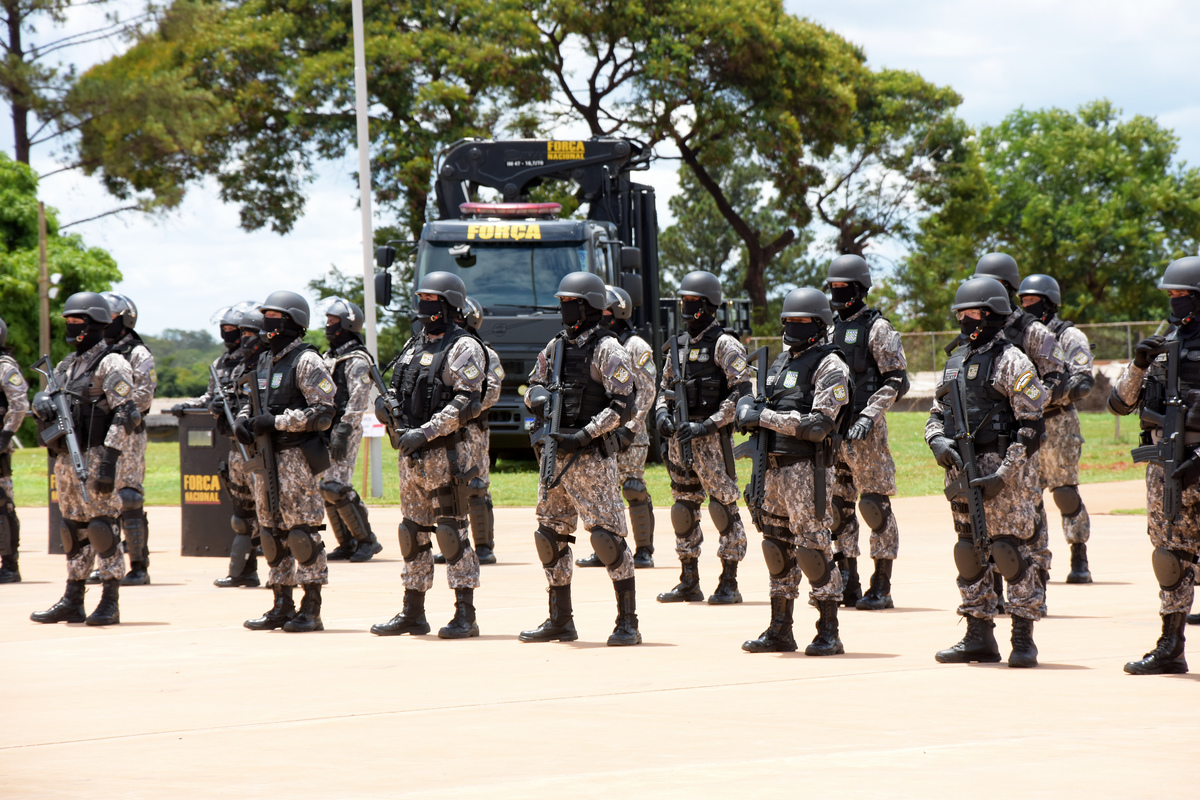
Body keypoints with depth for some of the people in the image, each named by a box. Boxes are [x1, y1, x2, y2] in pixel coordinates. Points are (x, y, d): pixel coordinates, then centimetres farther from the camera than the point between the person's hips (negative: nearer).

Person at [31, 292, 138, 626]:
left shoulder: (111, 364, -9)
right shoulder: (67, 364, 17)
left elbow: (124, 415, -15)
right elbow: (46, 395, 22)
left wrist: (108, 459, -22)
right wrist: (42, 403, -4)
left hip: (95, 458, -8)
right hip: (67, 458, 8)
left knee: (103, 526, -8)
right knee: (73, 529, 11)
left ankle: (110, 603, -5)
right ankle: (72, 601, 16)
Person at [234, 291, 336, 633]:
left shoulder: (306, 362, -9)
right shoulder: (265, 360, 16)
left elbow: (323, 413, -16)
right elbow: (252, 400, 27)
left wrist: (276, 422, -19)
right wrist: (242, 420, 4)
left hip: (296, 456, -9)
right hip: (265, 456, 9)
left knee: (302, 531, -8)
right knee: (272, 531, 10)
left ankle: (311, 609, -5)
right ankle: (282, 606, 16)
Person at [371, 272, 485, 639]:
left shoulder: (463, 348, -8)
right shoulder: (414, 345, 17)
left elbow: (466, 403, -16)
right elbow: (400, 388, 24)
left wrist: (425, 432, -22)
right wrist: (386, 404, 0)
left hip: (444, 454, -8)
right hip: (411, 454, 8)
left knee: (452, 532, -8)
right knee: (413, 532, 11)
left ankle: (465, 615, -6)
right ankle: (412, 613, 17)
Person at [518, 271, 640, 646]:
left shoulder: (607, 349, -8)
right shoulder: (555, 346, 14)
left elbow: (624, 404, -13)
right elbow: (533, 385, 25)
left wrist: (585, 435, -19)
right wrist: (538, 397, 0)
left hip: (590, 457, -8)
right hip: (553, 456, 8)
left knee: (607, 535, -10)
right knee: (550, 536, 9)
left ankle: (628, 622, -5)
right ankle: (560, 621, 18)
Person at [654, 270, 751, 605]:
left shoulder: (724, 344, -7)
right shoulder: (680, 344, 15)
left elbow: (742, 391, -14)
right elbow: (666, 386, 24)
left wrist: (708, 425, -18)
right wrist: (661, 413, 3)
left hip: (711, 439, -8)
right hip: (679, 437, 8)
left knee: (723, 508, -6)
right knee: (684, 509, 10)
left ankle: (729, 584, -3)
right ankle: (689, 583, 16)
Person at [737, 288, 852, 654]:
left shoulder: (830, 366, -8)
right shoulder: (782, 361, 17)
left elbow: (819, 424, -18)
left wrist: (765, 417, -16)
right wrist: (750, 409, 3)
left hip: (806, 468, -8)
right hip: (772, 466, 8)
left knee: (813, 546, -8)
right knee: (777, 545, 11)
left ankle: (828, 632, -2)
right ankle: (780, 630, 18)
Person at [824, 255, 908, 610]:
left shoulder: (877, 329, -6)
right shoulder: (831, 328, 15)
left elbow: (895, 380, -11)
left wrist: (869, 415, -20)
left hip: (865, 431, -7)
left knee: (875, 505, -5)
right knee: (837, 505, 8)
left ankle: (881, 587, -2)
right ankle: (847, 584, 14)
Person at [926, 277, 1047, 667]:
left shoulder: (1011, 361, -7)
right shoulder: (955, 361, 16)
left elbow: (1031, 425, -12)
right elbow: (936, 414, 21)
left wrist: (1002, 475, -17)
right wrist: (938, 442, -2)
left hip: (1003, 469, -7)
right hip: (961, 469, 7)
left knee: (1011, 551, -7)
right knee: (970, 552, 9)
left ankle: (1023, 639, -2)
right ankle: (978, 637, 16)